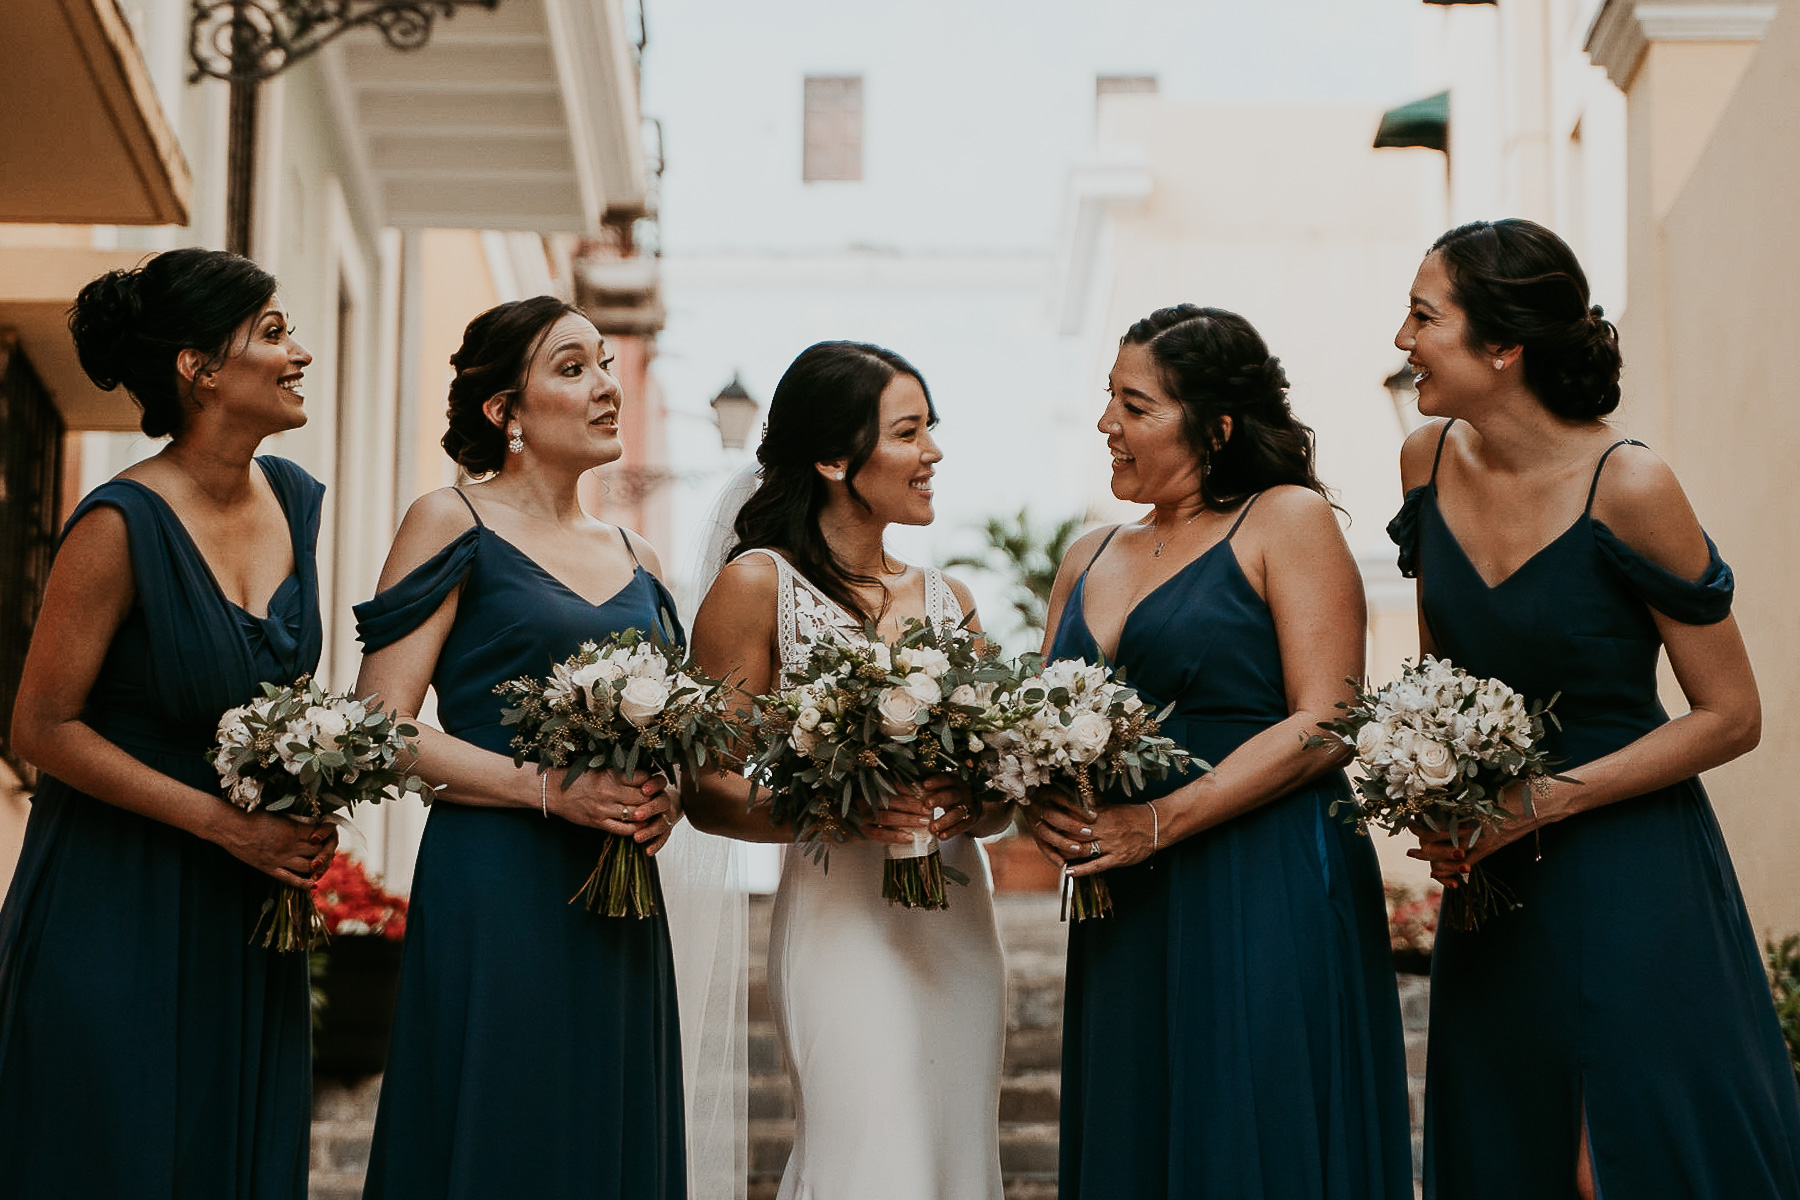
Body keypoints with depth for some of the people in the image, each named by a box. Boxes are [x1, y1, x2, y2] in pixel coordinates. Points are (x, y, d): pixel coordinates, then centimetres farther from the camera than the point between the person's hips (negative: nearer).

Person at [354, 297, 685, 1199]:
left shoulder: (634, 557, 15)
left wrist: (663, 796, 0)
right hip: (492, 895, -6)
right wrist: (553, 790, -17)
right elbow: (382, 728, -9)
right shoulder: (453, 524, -2)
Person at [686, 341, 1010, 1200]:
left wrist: (972, 806, -7)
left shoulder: (949, 600, 15)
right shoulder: (758, 586, -2)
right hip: (843, 922, -6)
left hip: (959, 925, 6)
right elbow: (707, 792, -5)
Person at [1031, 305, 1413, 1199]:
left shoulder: (1286, 521, -1)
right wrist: (1041, 803, -2)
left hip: (1266, 907, -6)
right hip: (1127, 922, 6)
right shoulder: (1088, 560, 17)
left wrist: (1157, 824, -15)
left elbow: (1320, 726, -10)